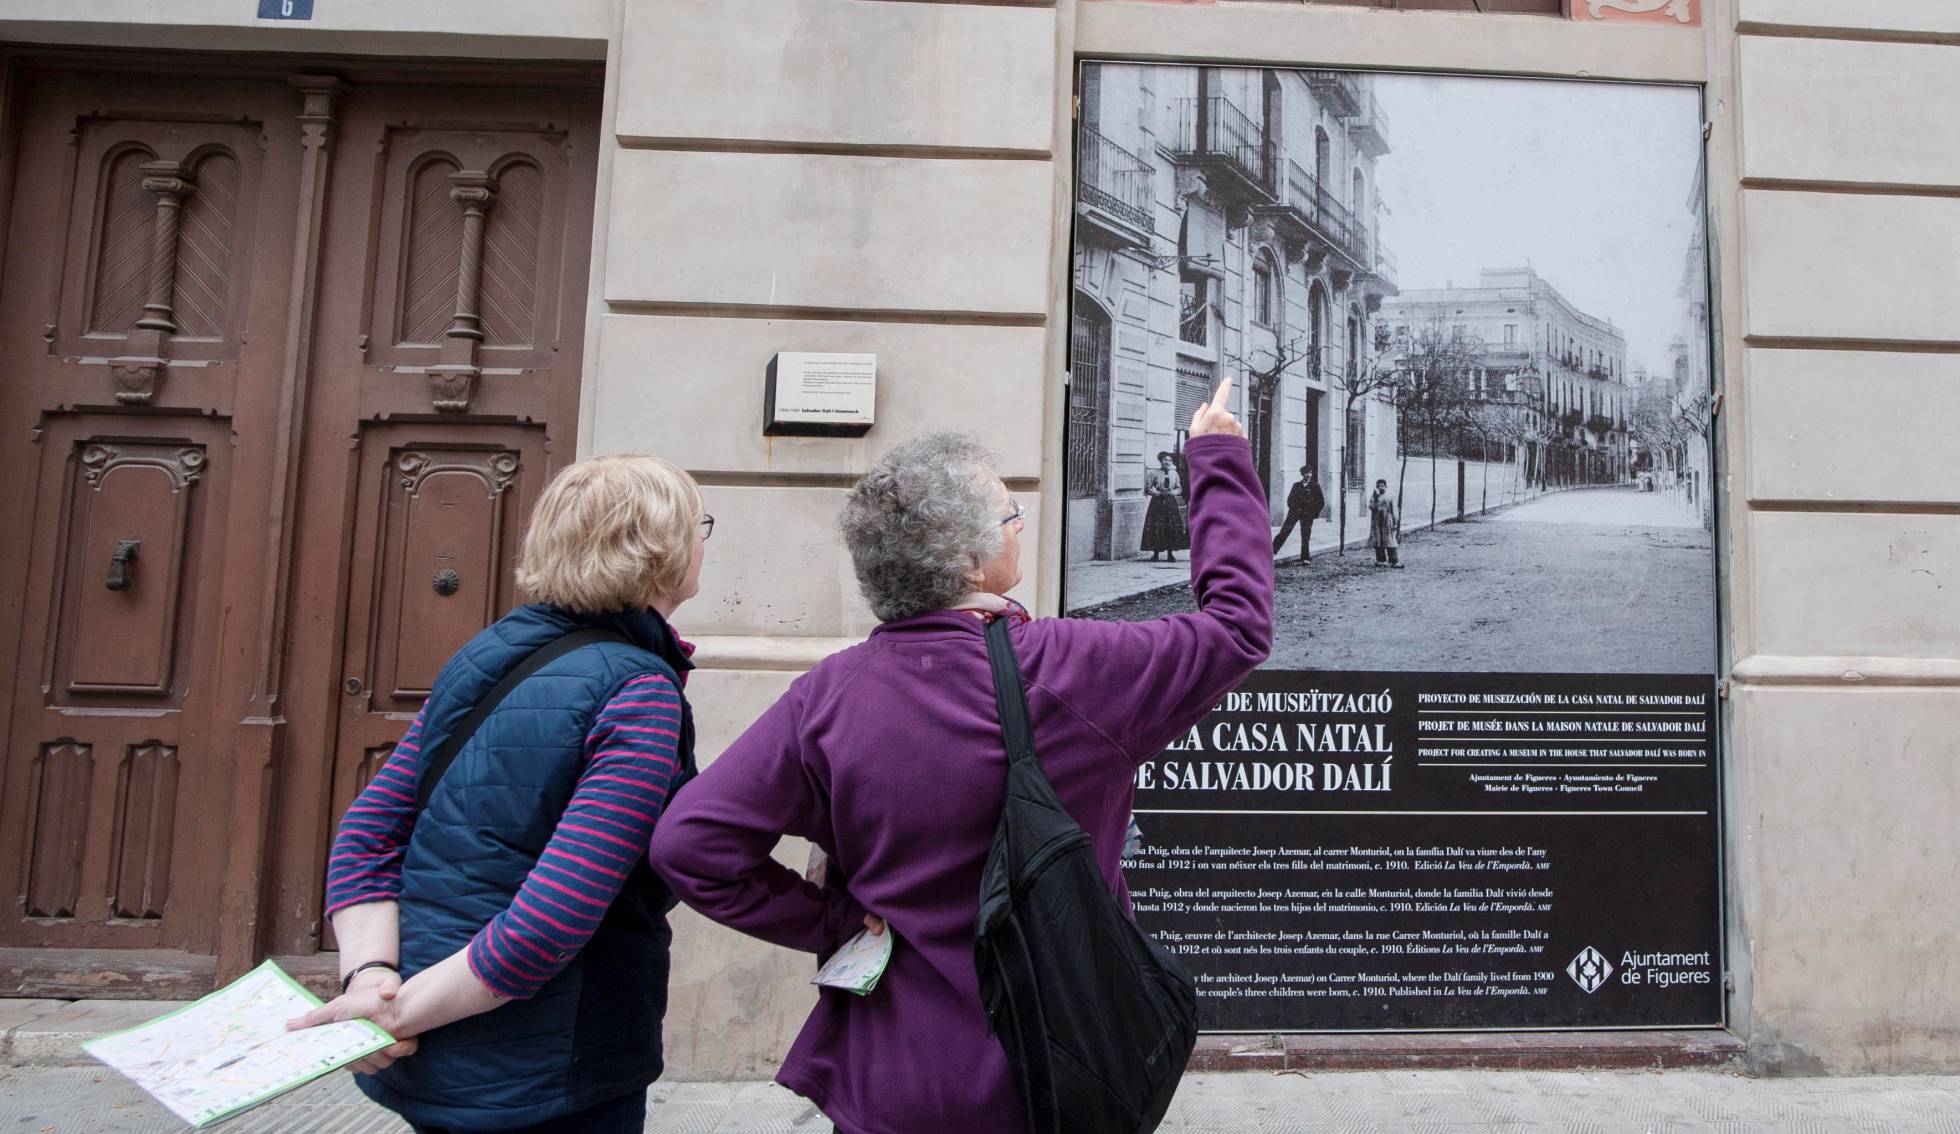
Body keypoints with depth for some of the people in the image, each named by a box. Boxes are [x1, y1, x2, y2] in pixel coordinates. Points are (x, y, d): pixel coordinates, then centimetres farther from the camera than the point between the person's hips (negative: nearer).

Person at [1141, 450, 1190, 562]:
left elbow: (1179, 488, 14)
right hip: (1157, 502, -3)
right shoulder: (1154, 473, -1)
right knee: (1156, 528, -6)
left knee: (1172, 528, -2)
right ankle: (1155, 553, 3)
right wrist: (1159, 493, -14)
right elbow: (1148, 488, -3)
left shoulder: (1174, 473, 10)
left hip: (1171, 503, 3)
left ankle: (1171, 553, 6)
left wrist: (1173, 492, -7)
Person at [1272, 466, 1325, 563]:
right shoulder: (1296, 485, 11)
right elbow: (1290, 499, 16)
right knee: (1284, 532, -3)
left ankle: (1305, 558, 6)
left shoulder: (1315, 486, 2)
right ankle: (1273, 551, 1)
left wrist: (1315, 513, -1)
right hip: (1294, 513, 2)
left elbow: (1321, 502, 3)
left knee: (1305, 537, -1)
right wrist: (1292, 508, 3)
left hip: (1307, 515, -2)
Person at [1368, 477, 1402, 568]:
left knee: (1390, 542, -6)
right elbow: (1371, 507, -9)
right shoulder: (1373, 497, 8)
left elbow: (1394, 511, 2)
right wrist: (1376, 496, -15)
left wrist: (1395, 522, -4)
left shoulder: (1390, 497, 3)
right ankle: (1381, 560, 13)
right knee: (1378, 542, 4)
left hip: (1387, 522, -2)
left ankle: (1394, 561, -6)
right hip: (1376, 522, 2)